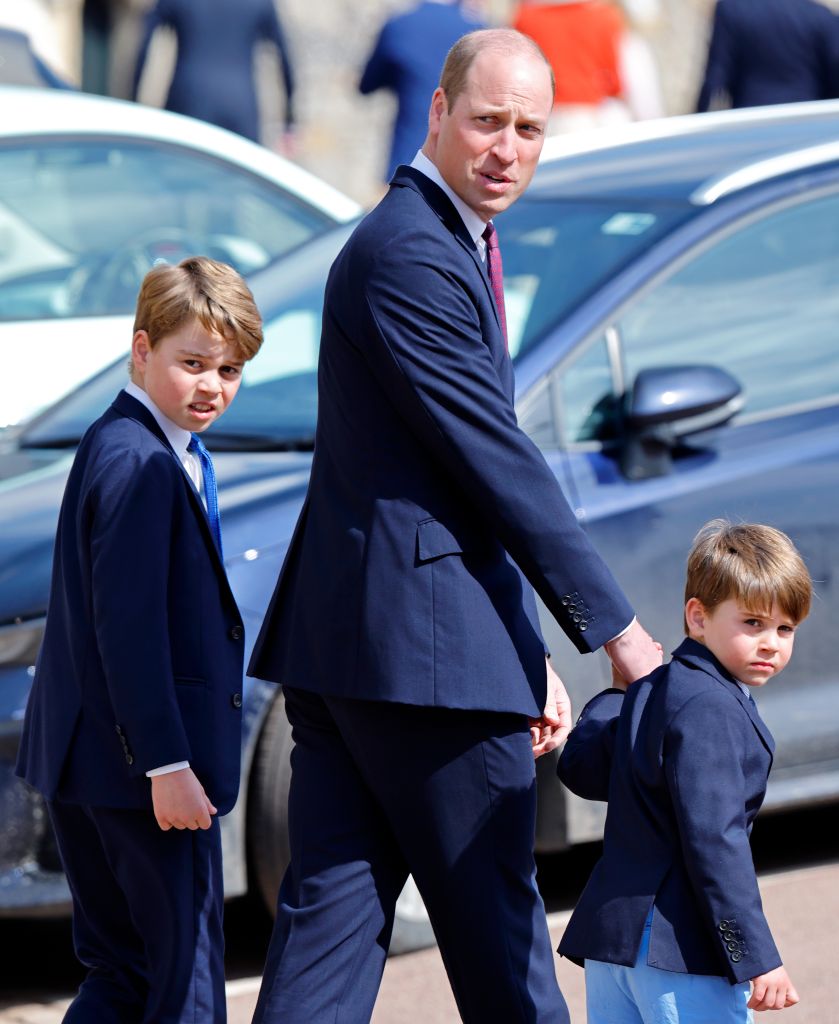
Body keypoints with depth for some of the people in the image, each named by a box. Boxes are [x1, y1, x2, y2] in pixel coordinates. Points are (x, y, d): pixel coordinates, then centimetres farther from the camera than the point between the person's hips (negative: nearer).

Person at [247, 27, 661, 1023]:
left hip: (341, 635, 10)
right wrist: (614, 626, -10)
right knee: (495, 919, 3)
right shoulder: (413, 254, -14)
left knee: (331, 905, 6)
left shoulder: (445, 246, 19)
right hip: (426, 641, -10)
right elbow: (494, 458, -16)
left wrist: (529, 652, 20)